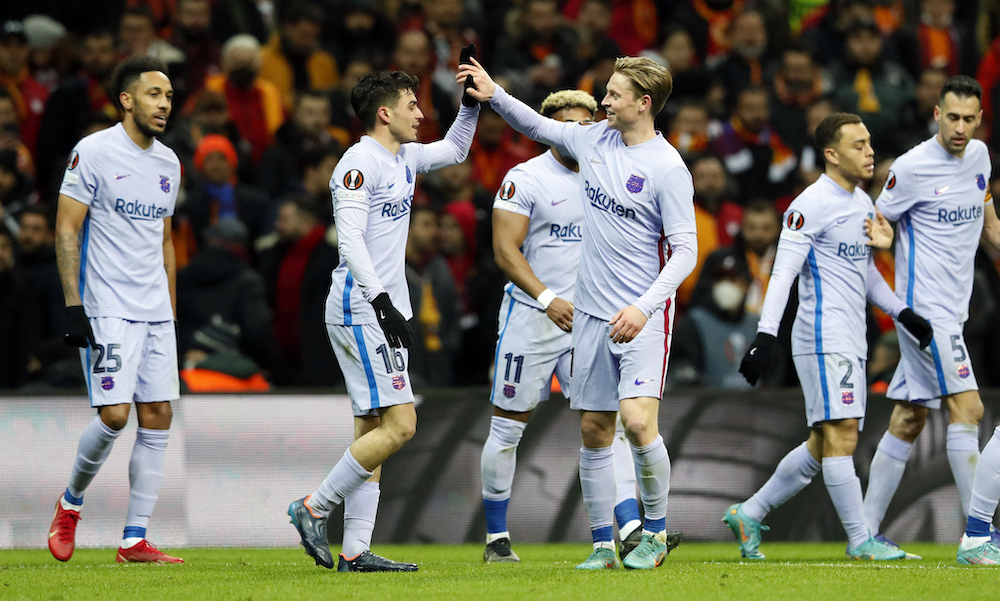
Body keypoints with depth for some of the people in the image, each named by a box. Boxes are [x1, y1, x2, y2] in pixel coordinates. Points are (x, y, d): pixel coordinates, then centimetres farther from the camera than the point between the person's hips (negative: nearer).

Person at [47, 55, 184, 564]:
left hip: (155, 312, 7)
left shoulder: (168, 163, 13)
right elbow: (66, 230, -9)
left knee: (157, 417, 0)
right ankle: (70, 502, 13)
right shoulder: (93, 153, -7)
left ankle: (134, 540, 4)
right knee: (114, 415, -14)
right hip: (107, 308, -7)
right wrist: (73, 305, -16)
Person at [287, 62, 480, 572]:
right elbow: (349, 240, -21)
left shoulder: (404, 158, 15)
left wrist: (472, 103, 20)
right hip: (361, 311, -10)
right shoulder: (360, 163, -12)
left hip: (383, 313, 10)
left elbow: (454, 150, 35)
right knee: (399, 425, -14)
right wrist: (383, 301, -28)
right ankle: (314, 508, -6)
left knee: (373, 430, 6)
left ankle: (355, 550, 5)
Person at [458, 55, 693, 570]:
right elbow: (539, 127, 25)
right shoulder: (594, 140, 6)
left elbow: (685, 251, -13)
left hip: (643, 316, -6)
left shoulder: (668, 168, -12)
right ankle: (602, 544, 15)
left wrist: (644, 307, -23)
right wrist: (495, 96, 12)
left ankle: (656, 532, -1)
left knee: (638, 420, -19)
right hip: (591, 313, 6)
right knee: (594, 431, 6)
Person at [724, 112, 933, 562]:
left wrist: (903, 313, 19)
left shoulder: (862, 203, 17)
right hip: (823, 336, -9)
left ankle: (748, 514, 19)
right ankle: (859, 541, -10)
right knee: (841, 435, -12)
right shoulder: (812, 204, -10)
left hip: (851, 342, 9)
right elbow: (783, 272, -15)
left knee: (823, 445, 9)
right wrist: (765, 335, -24)